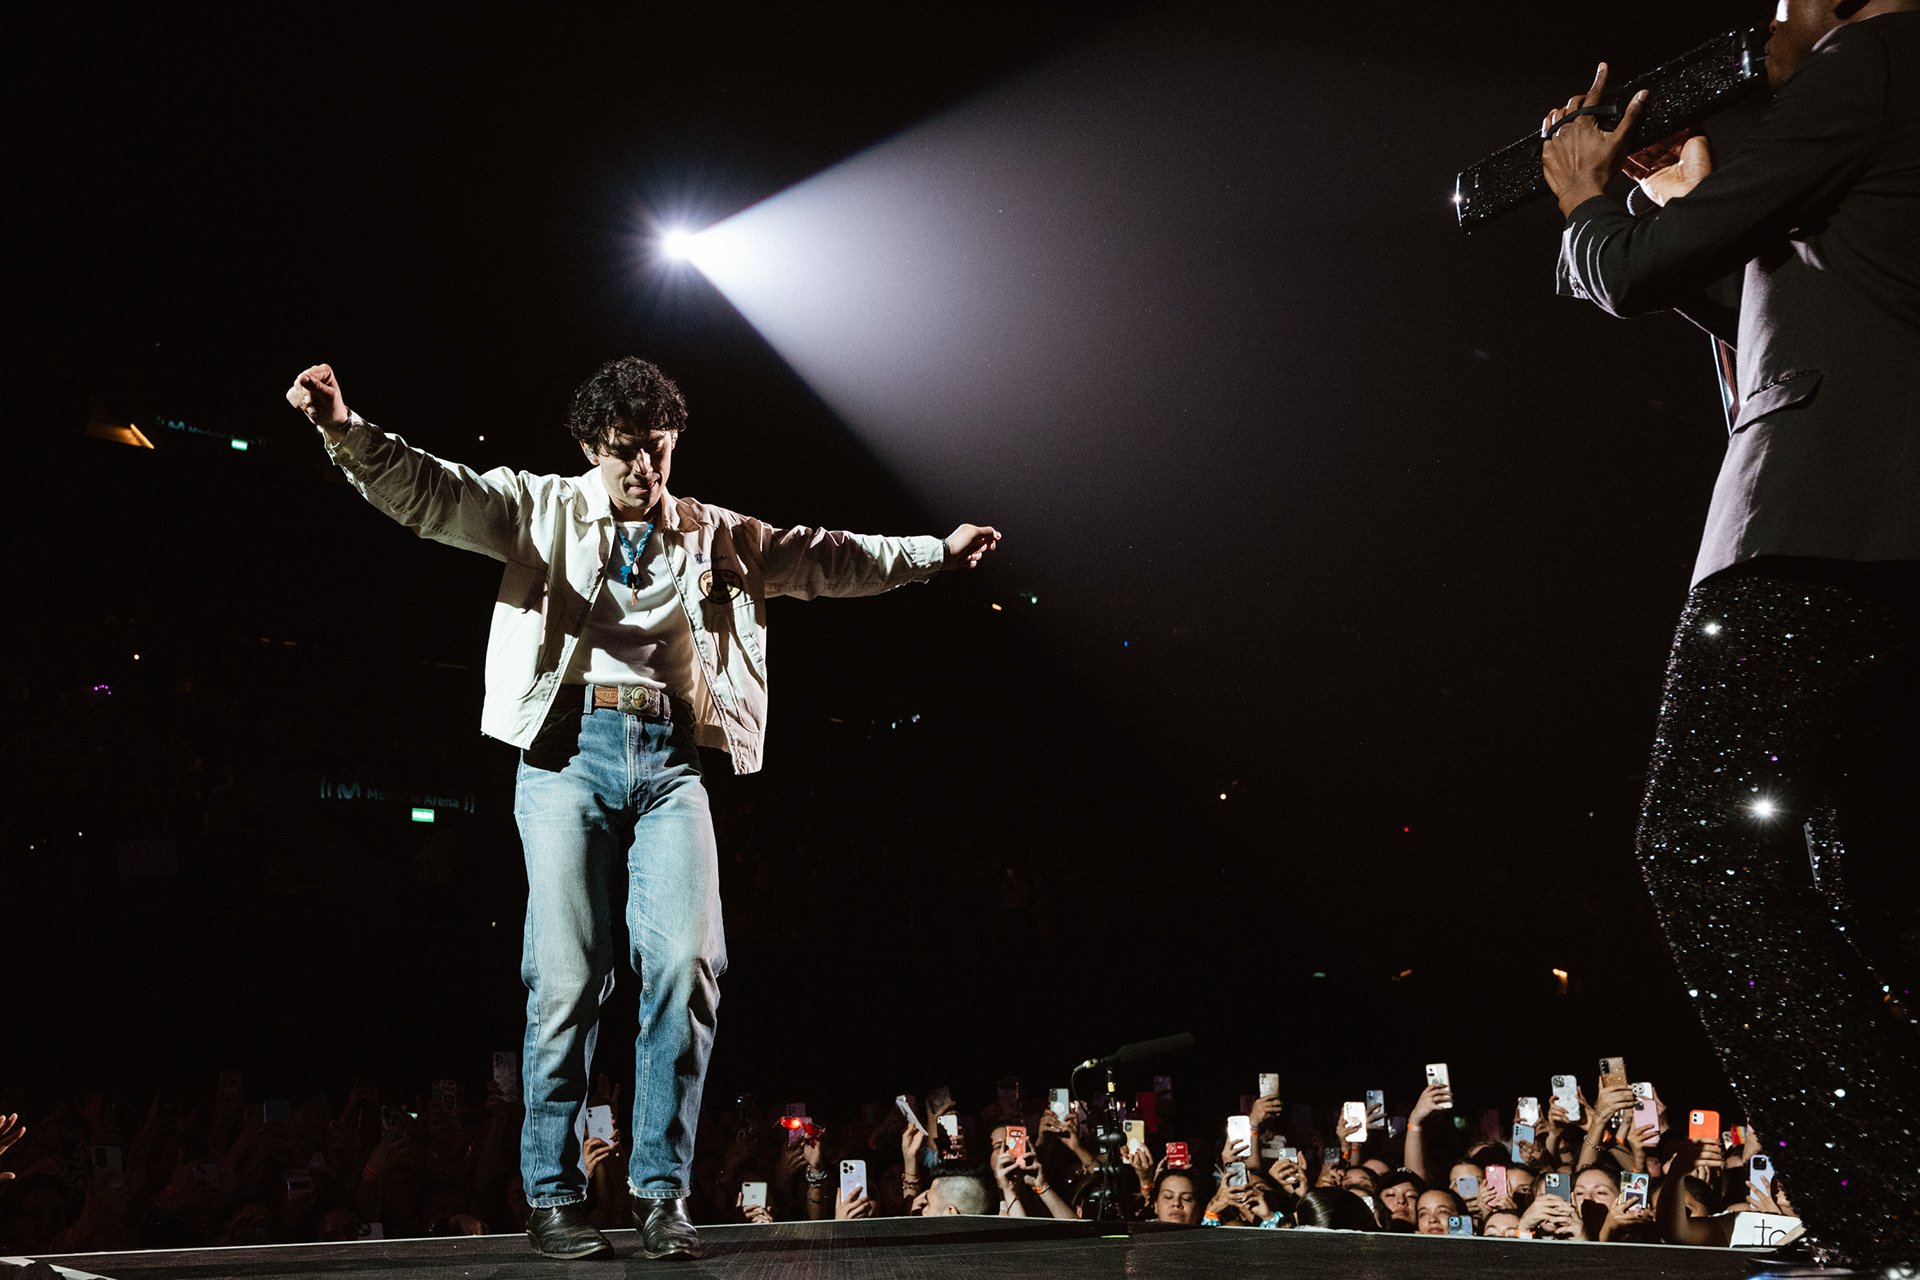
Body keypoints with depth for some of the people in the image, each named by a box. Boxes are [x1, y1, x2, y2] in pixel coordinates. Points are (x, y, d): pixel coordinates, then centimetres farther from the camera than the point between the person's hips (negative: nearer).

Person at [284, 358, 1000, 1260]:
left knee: (687, 965, -10)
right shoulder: (541, 509, 10)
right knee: (567, 975, -6)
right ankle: (552, 1195, 5)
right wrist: (344, 430, -17)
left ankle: (660, 1190, 1)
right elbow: (425, 492, -1)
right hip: (570, 750, -2)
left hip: (670, 758, 3)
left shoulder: (715, 536, 19)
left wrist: (935, 551, 22)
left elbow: (827, 560, 24)